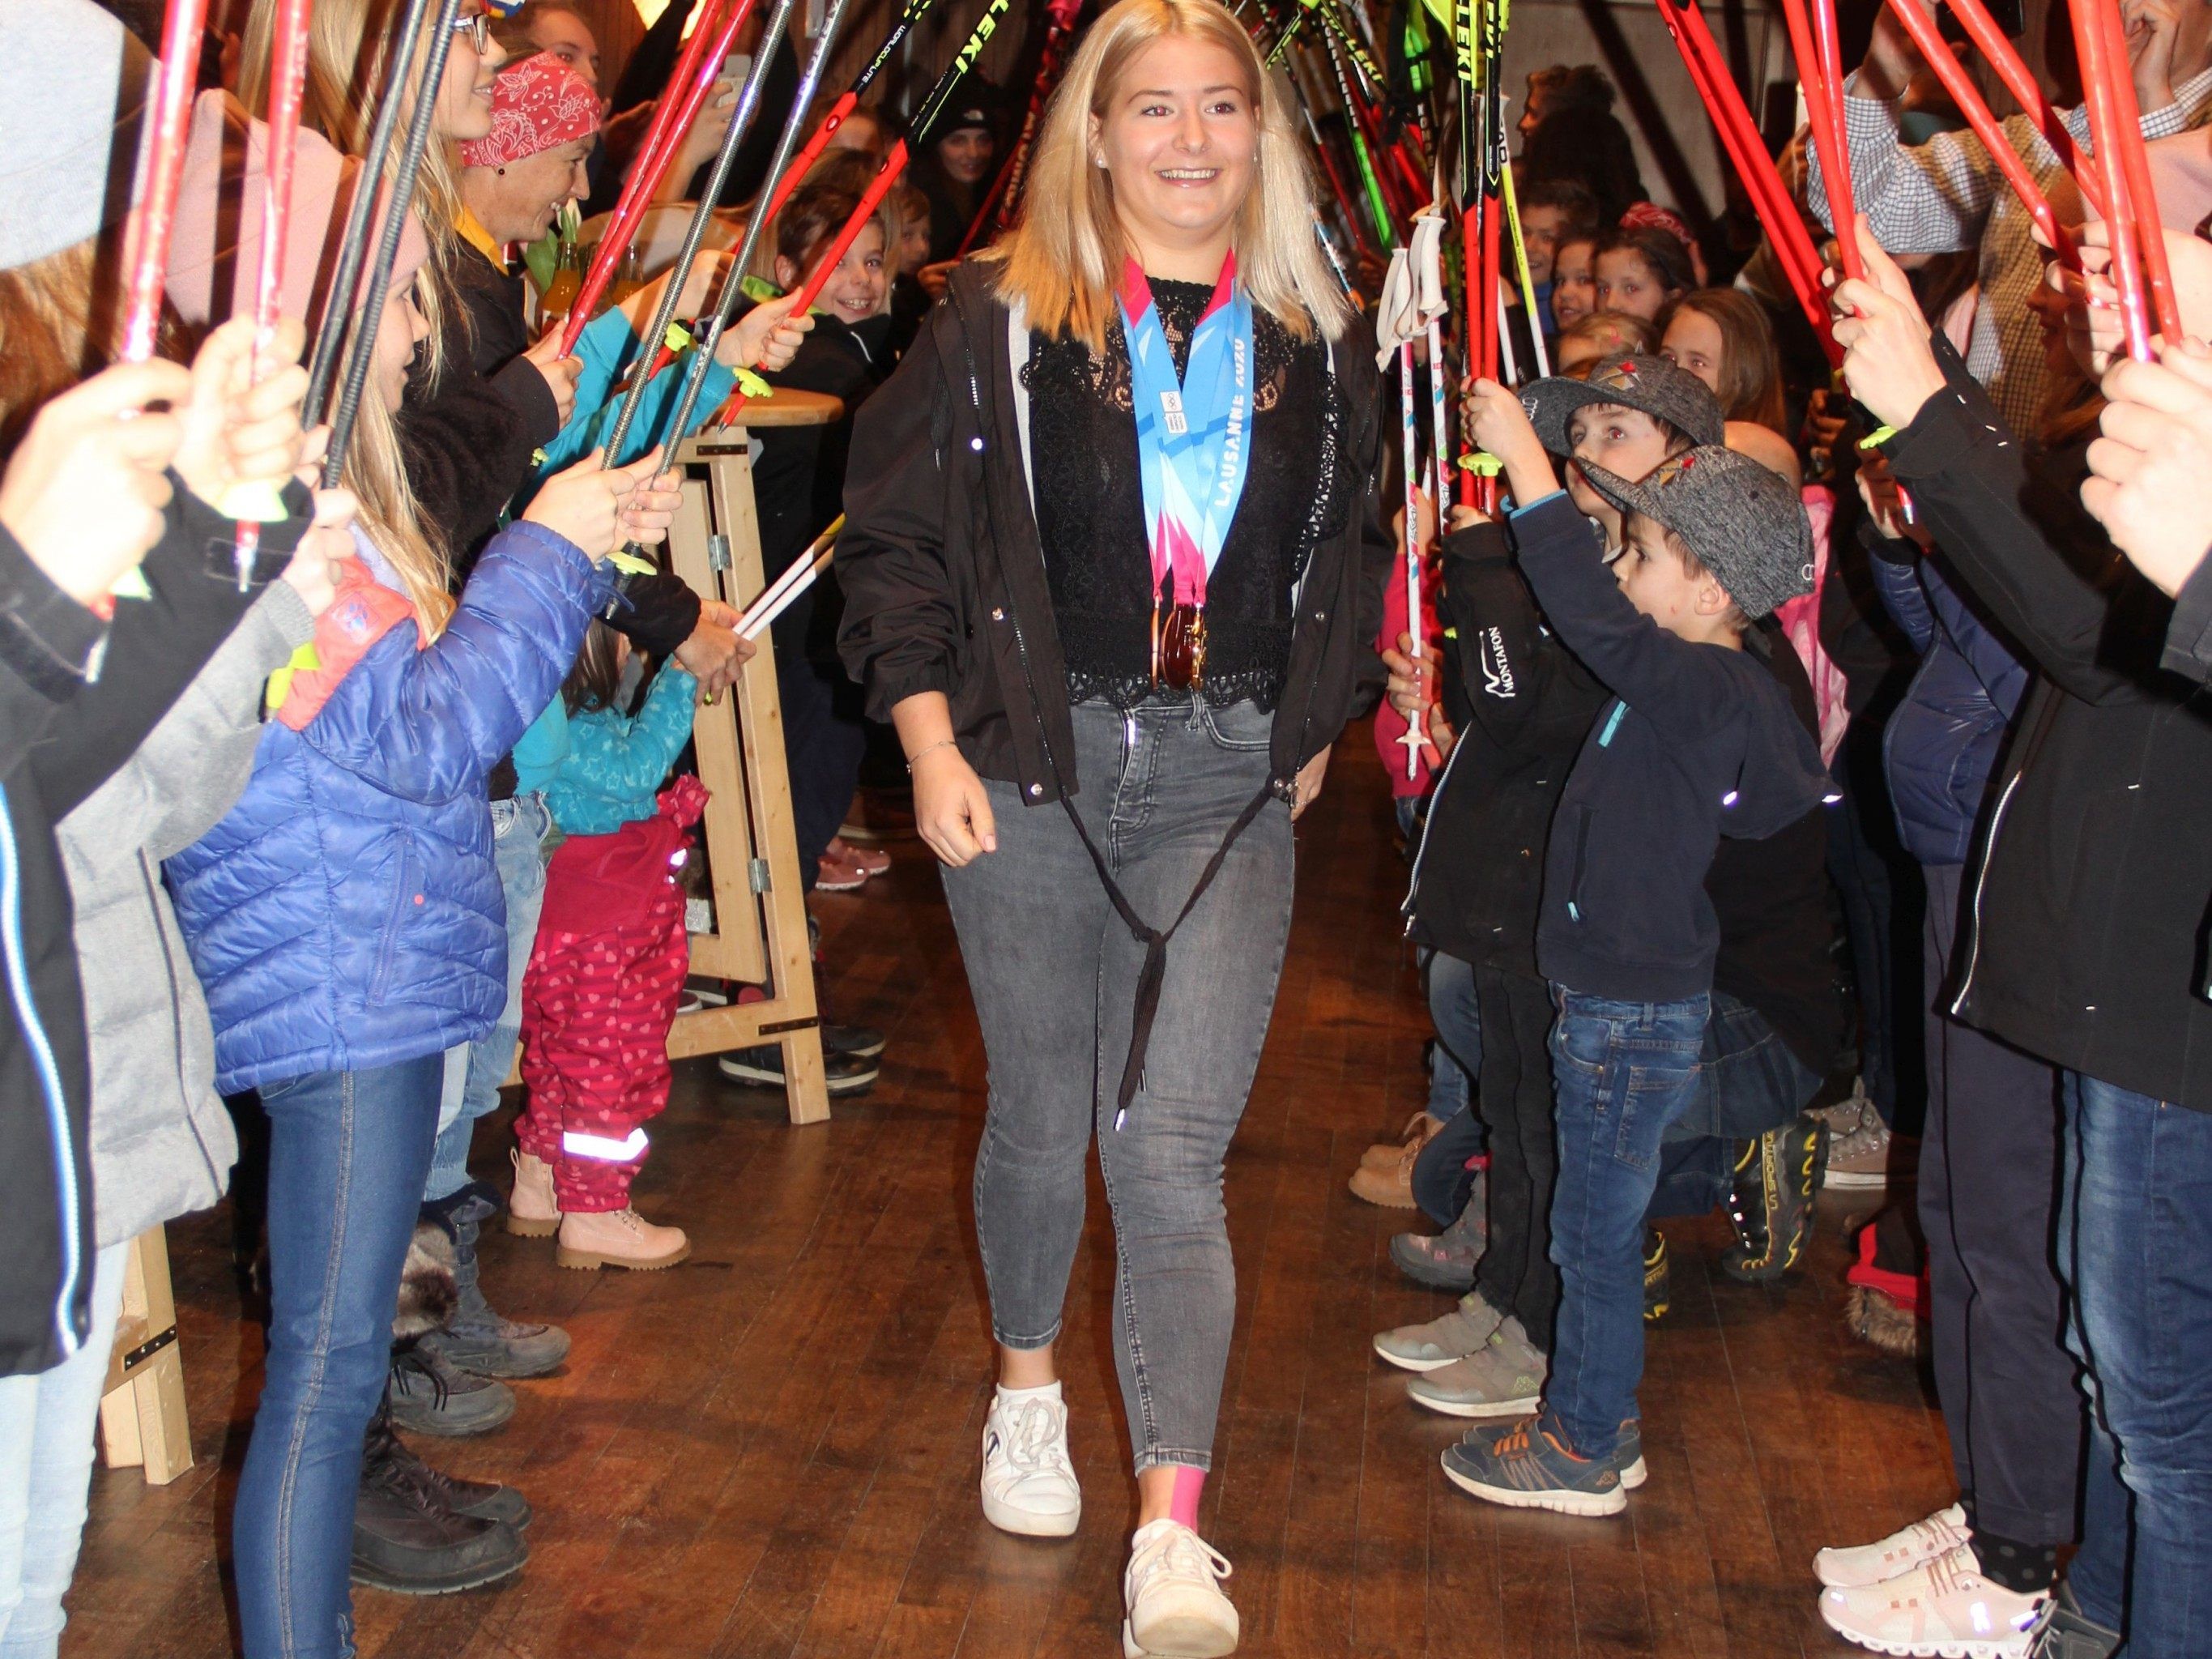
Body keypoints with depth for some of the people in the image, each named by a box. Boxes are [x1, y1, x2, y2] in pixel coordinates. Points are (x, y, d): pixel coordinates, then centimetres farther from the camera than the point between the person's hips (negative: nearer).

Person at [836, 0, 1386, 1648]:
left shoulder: (1316, 339, 8)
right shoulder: (1001, 317, -1)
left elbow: (1352, 554, 22)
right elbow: (898, 536, 0)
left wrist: (1314, 728, 17)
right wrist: (930, 739, -8)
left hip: (1229, 781, 1)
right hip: (1032, 768, 0)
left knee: (1175, 1145, -7)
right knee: (1041, 1119, 13)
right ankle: (1029, 1390, 40)